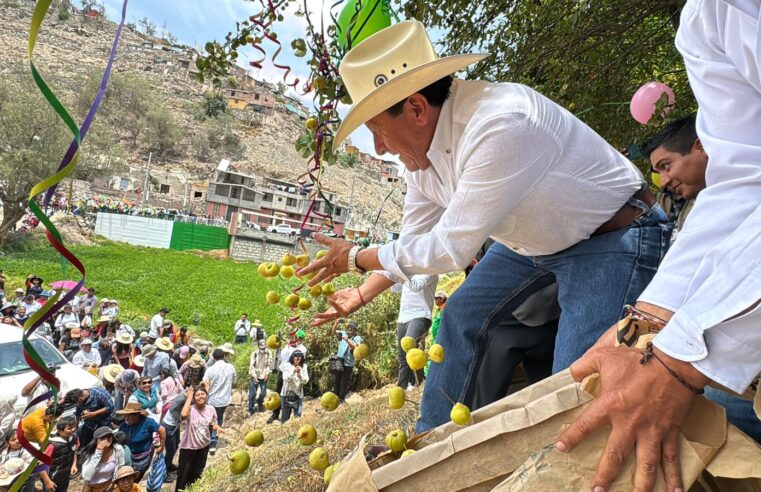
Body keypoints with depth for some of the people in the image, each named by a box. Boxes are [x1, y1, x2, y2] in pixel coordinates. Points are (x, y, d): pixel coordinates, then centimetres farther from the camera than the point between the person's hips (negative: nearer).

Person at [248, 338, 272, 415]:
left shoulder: (269, 353, -2)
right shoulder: (254, 353, -7)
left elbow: (270, 364, -1)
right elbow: (251, 365, -9)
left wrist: (267, 373, -12)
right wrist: (254, 375, -16)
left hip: (264, 377, 2)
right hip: (255, 376, -1)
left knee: (263, 393, 7)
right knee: (252, 393, 0)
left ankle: (260, 405, 36)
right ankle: (251, 409, 18)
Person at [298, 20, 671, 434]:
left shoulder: (501, 125, -35)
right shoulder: (421, 146, -7)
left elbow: (449, 248, -28)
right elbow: (414, 240, 6)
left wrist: (356, 258, -15)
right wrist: (361, 296, 8)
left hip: (614, 238, -7)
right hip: (533, 240, 8)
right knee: (460, 317, 9)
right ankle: (431, 444, 25)